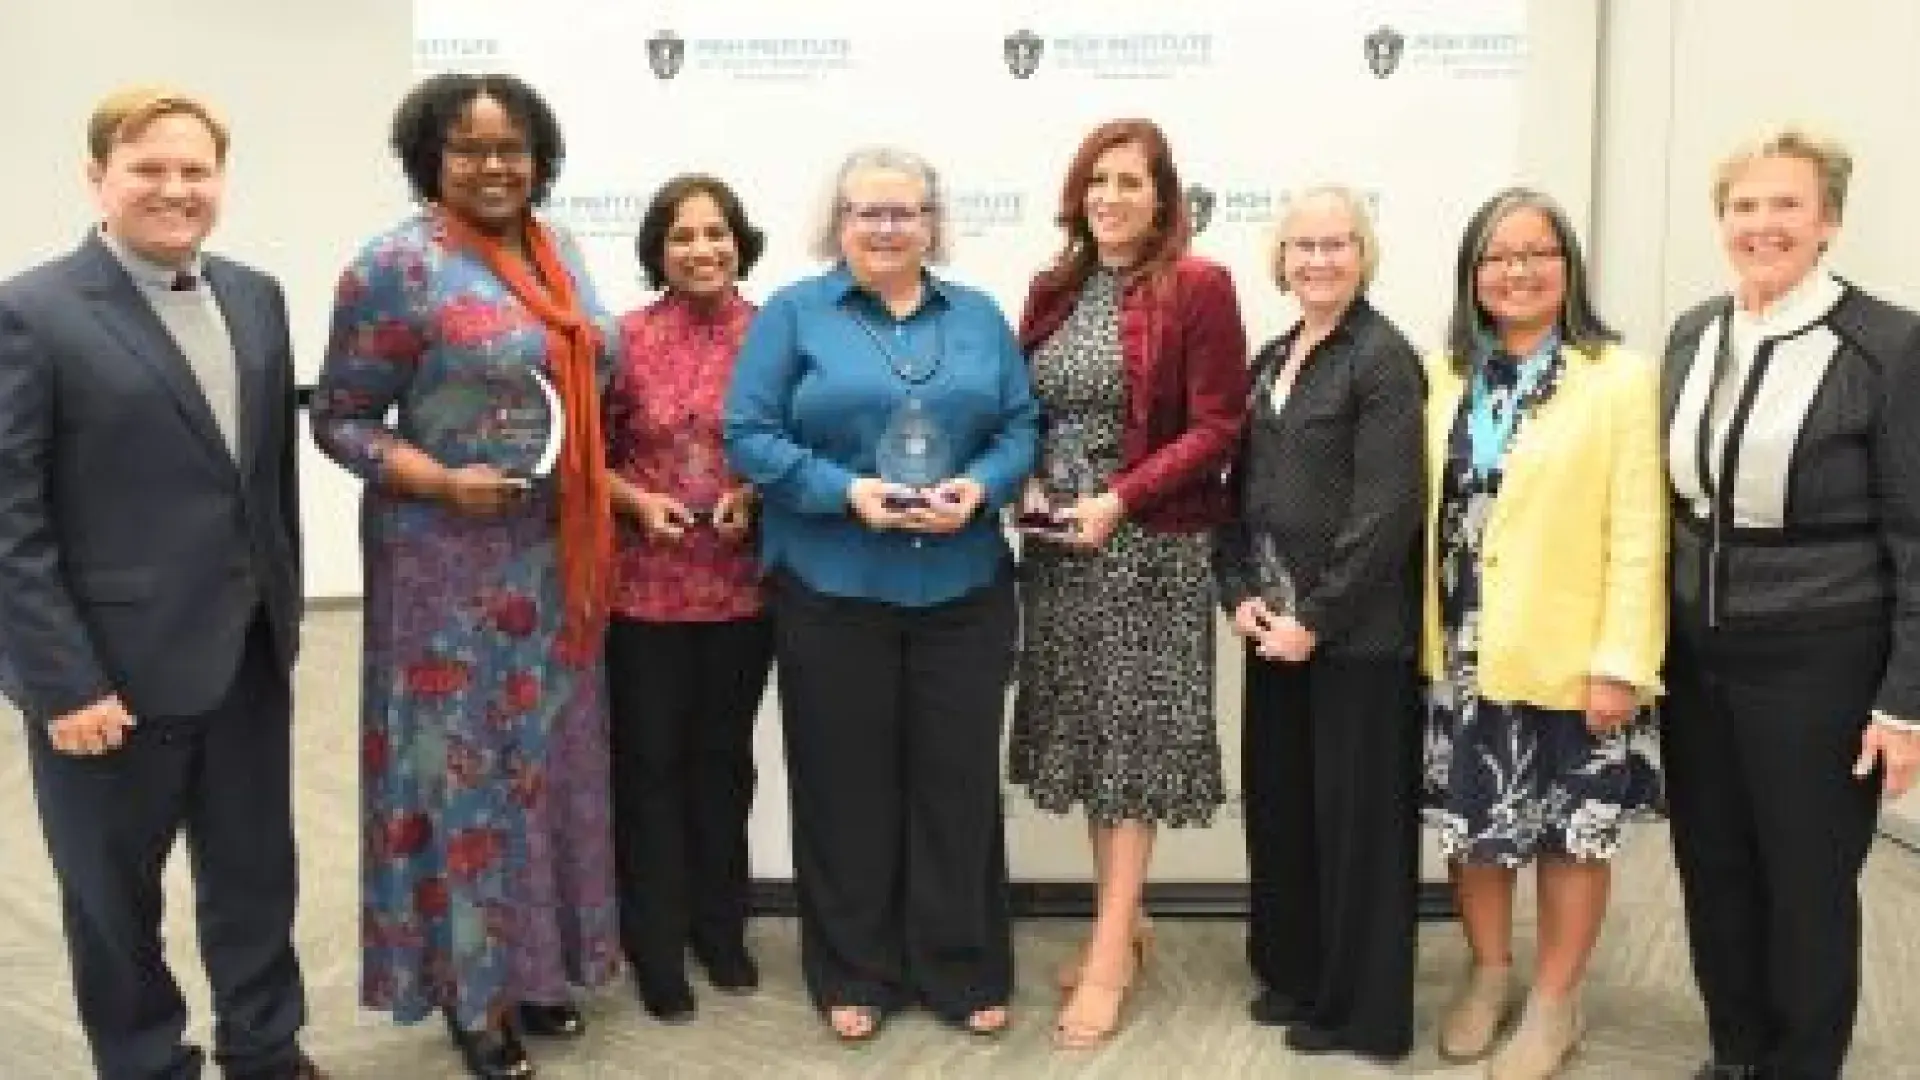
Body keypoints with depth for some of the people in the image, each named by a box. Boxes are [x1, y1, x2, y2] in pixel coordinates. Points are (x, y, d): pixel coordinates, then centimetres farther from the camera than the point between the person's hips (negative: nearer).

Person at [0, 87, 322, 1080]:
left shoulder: (255, 296, 6)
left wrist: (284, 606, 10)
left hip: (247, 654, 6)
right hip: (110, 668, -5)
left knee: (256, 871, 18)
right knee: (115, 894, 14)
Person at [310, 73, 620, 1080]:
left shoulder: (556, 250, 8)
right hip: (453, 557, -6)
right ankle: (470, 986, 21)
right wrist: (443, 483, -21)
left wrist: (608, 489, 8)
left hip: (556, 557, 6)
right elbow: (338, 418, -9)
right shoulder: (398, 264, -12)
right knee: (466, 762, 4)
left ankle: (536, 959, 31)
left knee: (547, 755, 15)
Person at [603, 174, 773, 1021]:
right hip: (643, 586, -1)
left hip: (742, 583, 2)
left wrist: (757, 494, -11)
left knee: (723, 754, 14)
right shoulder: (624, 337, -3)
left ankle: (721, 927, 30)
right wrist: (639, 501, -14)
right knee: (649, 759, 6)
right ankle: (656, 944, 20)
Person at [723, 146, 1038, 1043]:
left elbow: (1019, 426, 9)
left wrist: (981, 487, -11)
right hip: (833, 591, -2)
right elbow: (750, 435, -5)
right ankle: (853, 974, 22)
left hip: (962, 589, 3)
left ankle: (964, 970, 23)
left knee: (959, 778, 8)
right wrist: (845, 491, -18)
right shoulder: (792, 314, 2)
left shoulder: (979, 317, 12)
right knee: (847, 784, 7)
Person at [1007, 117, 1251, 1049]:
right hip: (1058, 545, 6)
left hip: (1150, 546, -6)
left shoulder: (1199, 288, -7)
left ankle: (1112, 953, 10)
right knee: (1087, 731, 12)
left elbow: (1217, 426, -11)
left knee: (1133, 735, 1)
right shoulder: (1053, 289, 10)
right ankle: (1123, 919, 27)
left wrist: (1120, 499, -19)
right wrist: (1026, 480, -5)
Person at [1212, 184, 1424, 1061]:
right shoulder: (1272, 358, 12)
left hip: (1356, 632, -7)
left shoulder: (1383, 358, -11)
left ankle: (1359, 1008, 19)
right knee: (1278, 803, 14)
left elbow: (1387, 510, -17)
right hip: (1274, 623, 7)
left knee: (1356, 815, 4)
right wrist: (1239, 590, -1)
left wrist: (1317, 619, -16)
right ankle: (1293, 972, 32)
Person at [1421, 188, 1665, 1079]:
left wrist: (1622, 662, -15)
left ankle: (1554, 1004, 26)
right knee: (1470, 822, 13)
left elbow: (1638, 535, -11)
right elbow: (1424, 511, 8)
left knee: (1570, 832, 9)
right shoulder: (1445, 376, 7)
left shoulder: (1620, 378, -8)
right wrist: (1423, 633, 5)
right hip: (1462, 653, 4)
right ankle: (1488, 975, 34)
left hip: (1568, 657, -4)